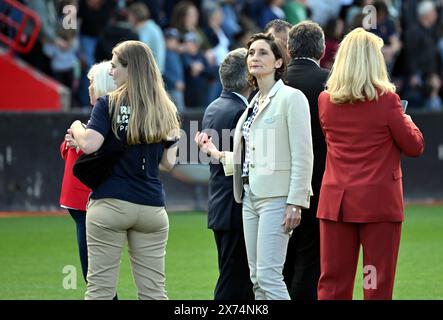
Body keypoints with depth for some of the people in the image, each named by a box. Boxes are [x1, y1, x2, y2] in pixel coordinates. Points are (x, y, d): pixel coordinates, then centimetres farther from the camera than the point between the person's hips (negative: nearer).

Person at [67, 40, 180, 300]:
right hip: (152, 208, 4)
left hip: (110, 203, -3)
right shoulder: (165, 110, 7)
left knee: (100, 289, -1)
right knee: (154, 291, 5)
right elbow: (168, 162, 8)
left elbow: (89, 144, -16)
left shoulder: (109, 104, -5)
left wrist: (77, 129, 3)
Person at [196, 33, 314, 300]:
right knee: (257, 278, 7)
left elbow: (302, 157, -12)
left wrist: (295, 203, -18)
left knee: (268, 275, -15)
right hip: (251, 197, 9)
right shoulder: (253, 105, 18)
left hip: (276, 197, -9)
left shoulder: (291, 98, -6)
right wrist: (216, 153, 15)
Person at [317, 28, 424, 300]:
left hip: (336, 202, 3)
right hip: (379, 203, -3)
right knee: (379, 286, 1)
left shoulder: (325, 101, 2)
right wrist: (405, 121, 17)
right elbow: (415, 147, -3)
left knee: (332, 284, 5)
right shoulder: (386, 100, -9)